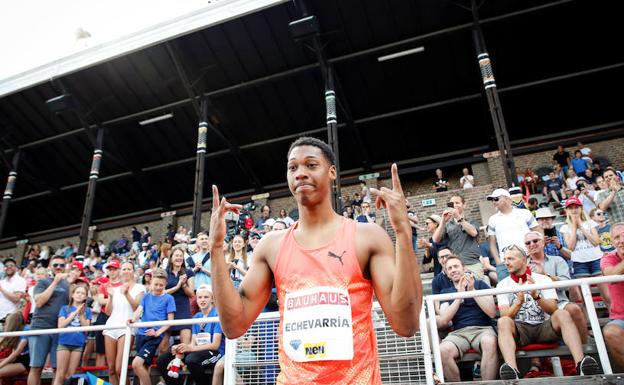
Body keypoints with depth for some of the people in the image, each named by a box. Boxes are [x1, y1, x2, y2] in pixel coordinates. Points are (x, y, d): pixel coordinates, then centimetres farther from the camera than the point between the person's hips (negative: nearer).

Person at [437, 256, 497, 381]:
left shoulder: (480, 284, 13)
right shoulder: (445, 292, 18)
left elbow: (492, 313, 0)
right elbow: (443, 320, 2)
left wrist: (472, 290, -7)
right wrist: (459, 295, -4)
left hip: (482, 328, -1)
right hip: (458, 332, 1)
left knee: (490, 342, -38)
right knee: (443, 351, -32)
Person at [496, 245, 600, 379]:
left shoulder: (542, 279, 6)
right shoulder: (503, 285, 6)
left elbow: (553, 310, -5)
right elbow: (505, 316, -6)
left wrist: (536, 296, -23)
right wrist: (519, 301, -24)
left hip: (544, 326, 1)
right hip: (519, 330, -1)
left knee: (562, 314, -28)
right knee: (503, 322, -34)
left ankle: (581, 364, -43)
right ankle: (512, 370, -54)